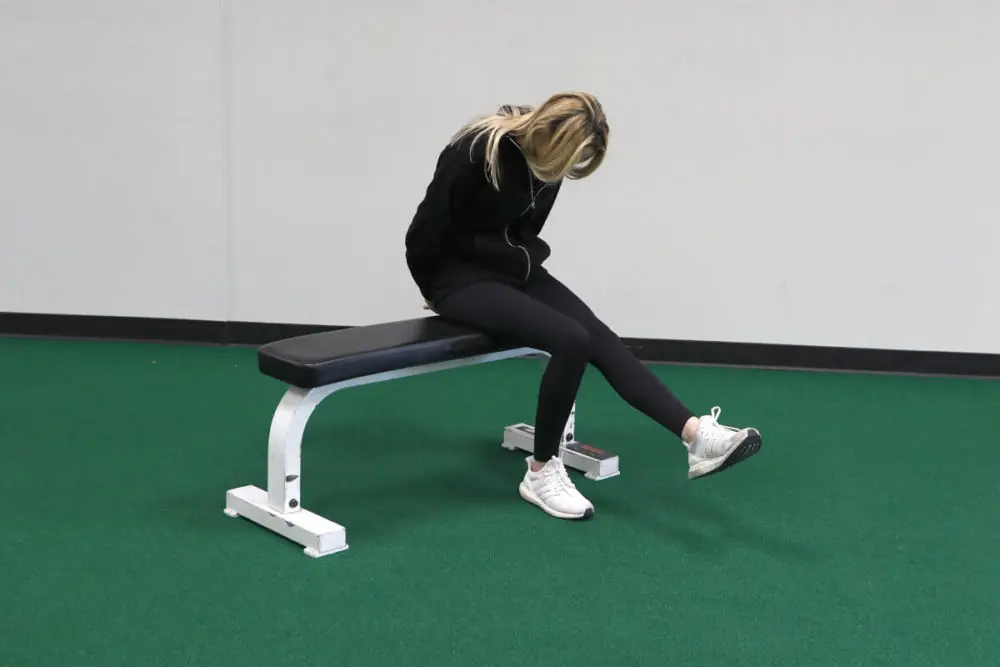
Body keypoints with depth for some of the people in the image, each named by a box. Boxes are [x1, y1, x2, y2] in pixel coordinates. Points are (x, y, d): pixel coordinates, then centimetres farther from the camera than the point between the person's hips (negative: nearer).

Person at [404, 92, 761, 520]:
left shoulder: (545, 157, -2)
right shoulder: (478, 152, -25)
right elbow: (425, 232, -16)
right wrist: (436, 294, -1)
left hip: (512, 270, 7)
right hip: (462, 278, -7)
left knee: (601, 339, -13)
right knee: (571, 341, -25)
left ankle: (698, 438, -22)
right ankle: (540, 472, -11)